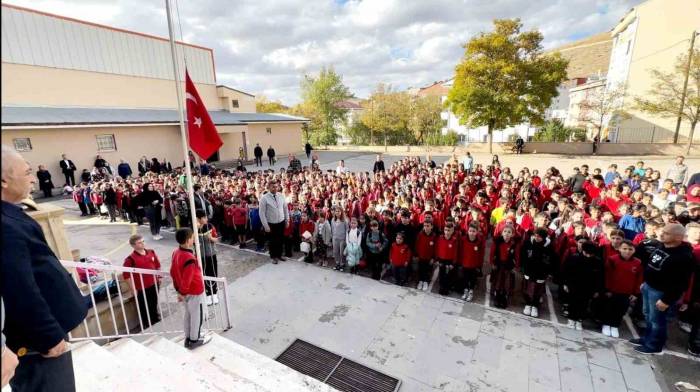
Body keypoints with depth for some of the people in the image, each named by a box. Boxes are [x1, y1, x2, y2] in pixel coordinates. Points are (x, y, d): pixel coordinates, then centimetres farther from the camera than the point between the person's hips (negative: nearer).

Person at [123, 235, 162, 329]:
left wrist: (159, 277, 12)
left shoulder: (151, 252, 0)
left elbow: (157, 265, 13)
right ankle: (147, 325, 26)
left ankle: (156, 320, 39)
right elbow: (126, 275, -14)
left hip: (154, 284, 4)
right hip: (141, 288, -4)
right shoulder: (131, 259, -16)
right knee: (144, 308, 9)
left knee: (154, 305, 21)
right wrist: (133, 288, -12)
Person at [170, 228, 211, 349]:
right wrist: (183, 292, -12)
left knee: (188, 314, 24)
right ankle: (194, 340, 30)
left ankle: (188, 338, 40)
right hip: (194, 292, -8)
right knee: (197, 315, 12)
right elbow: (186, 279, -30)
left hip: (185, 291, 8)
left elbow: (173, 272, 6)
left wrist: (178, 289, 14)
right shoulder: (189, 259, -34)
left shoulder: (176, 252, -5)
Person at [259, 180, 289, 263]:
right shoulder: (264, 198, -14)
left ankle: (279, 255, 37)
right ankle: (273, 257, 32)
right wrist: (266, 226, -14)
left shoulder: (281, 196, -2)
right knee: (272, 241, 12)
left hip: (281, 222, 4)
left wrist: (287, 220, 7)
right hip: (271, 224, -3)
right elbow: (262, 213, -13)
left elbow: (285, 209, 7)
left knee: (280, 240, 17)